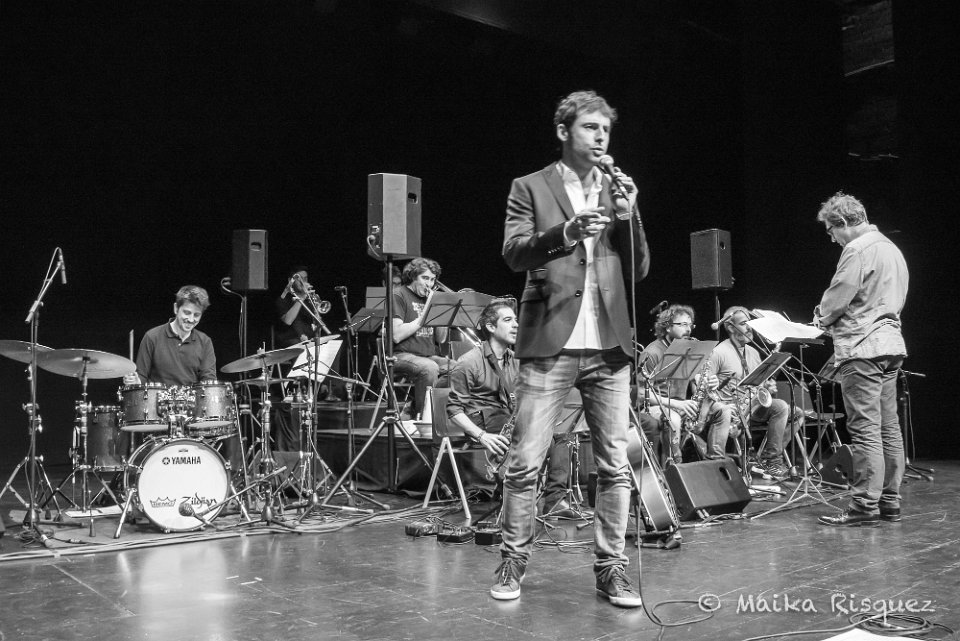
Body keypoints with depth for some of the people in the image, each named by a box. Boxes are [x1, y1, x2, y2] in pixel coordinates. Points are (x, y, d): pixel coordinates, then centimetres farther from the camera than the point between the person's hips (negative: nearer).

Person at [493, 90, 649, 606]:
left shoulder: (616, 190, 17)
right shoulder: (531, 188, 7)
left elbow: (638, 271, 13)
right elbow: (514, 254, -7)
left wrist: (628, 216, -3)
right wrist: (567, 230, -23)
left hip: (609, 346, 4)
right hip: (550, 342, -3)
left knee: (615, 466, 3)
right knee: (524, 463, -1)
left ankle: (610, 568, 15)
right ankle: (513, 563, 14)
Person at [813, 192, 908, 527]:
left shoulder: (858, 249, -11)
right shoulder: (891, 248, 19)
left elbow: (837, 297, -16)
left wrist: (822, 317, 5)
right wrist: (832, 318, 18)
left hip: (862, 348, -10)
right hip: (890, 342, 10)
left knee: (865, 429, -8)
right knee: (888, 427, 11)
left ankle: (865, 505, -6)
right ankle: (889, 501, 16)